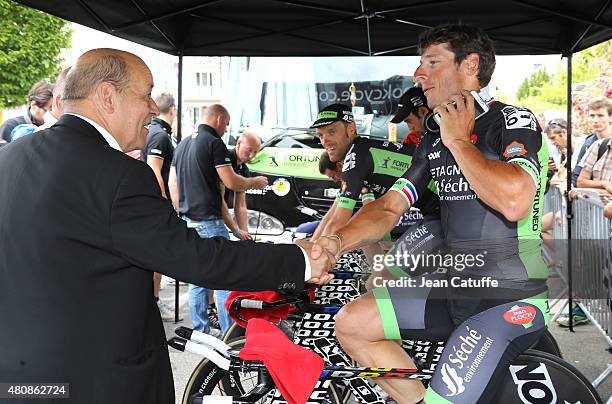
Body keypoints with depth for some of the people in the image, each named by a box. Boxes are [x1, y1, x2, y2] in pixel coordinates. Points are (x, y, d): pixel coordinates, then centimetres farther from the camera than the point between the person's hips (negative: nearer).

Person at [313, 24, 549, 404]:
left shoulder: (514, 119, -11)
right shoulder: (434, 140, 12)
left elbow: (514, 200, -31)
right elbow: (389, 206, 7)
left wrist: (459, 141, -17)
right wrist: (339, 240, -13)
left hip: (511, 299, -7)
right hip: (454, 287, 8)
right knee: (351, 323, 3)